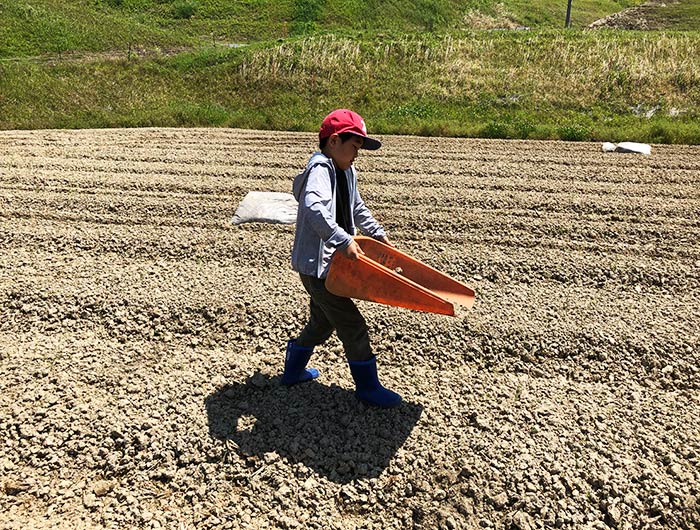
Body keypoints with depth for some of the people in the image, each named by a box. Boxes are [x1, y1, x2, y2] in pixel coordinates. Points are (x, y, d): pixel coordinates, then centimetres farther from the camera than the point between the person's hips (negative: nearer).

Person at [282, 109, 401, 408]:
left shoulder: (347, 173, 10)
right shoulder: (320, 170, -20)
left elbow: (357, 209, 25)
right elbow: (314, 208, -39)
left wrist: (377, 234, 17)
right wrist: (344, 240, -43)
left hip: (328, 264, 10)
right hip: (316, 265, -10)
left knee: (322, 322, 24)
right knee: (353, 326, -2)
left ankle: (293, 371, 42)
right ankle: (367, 386, 15)